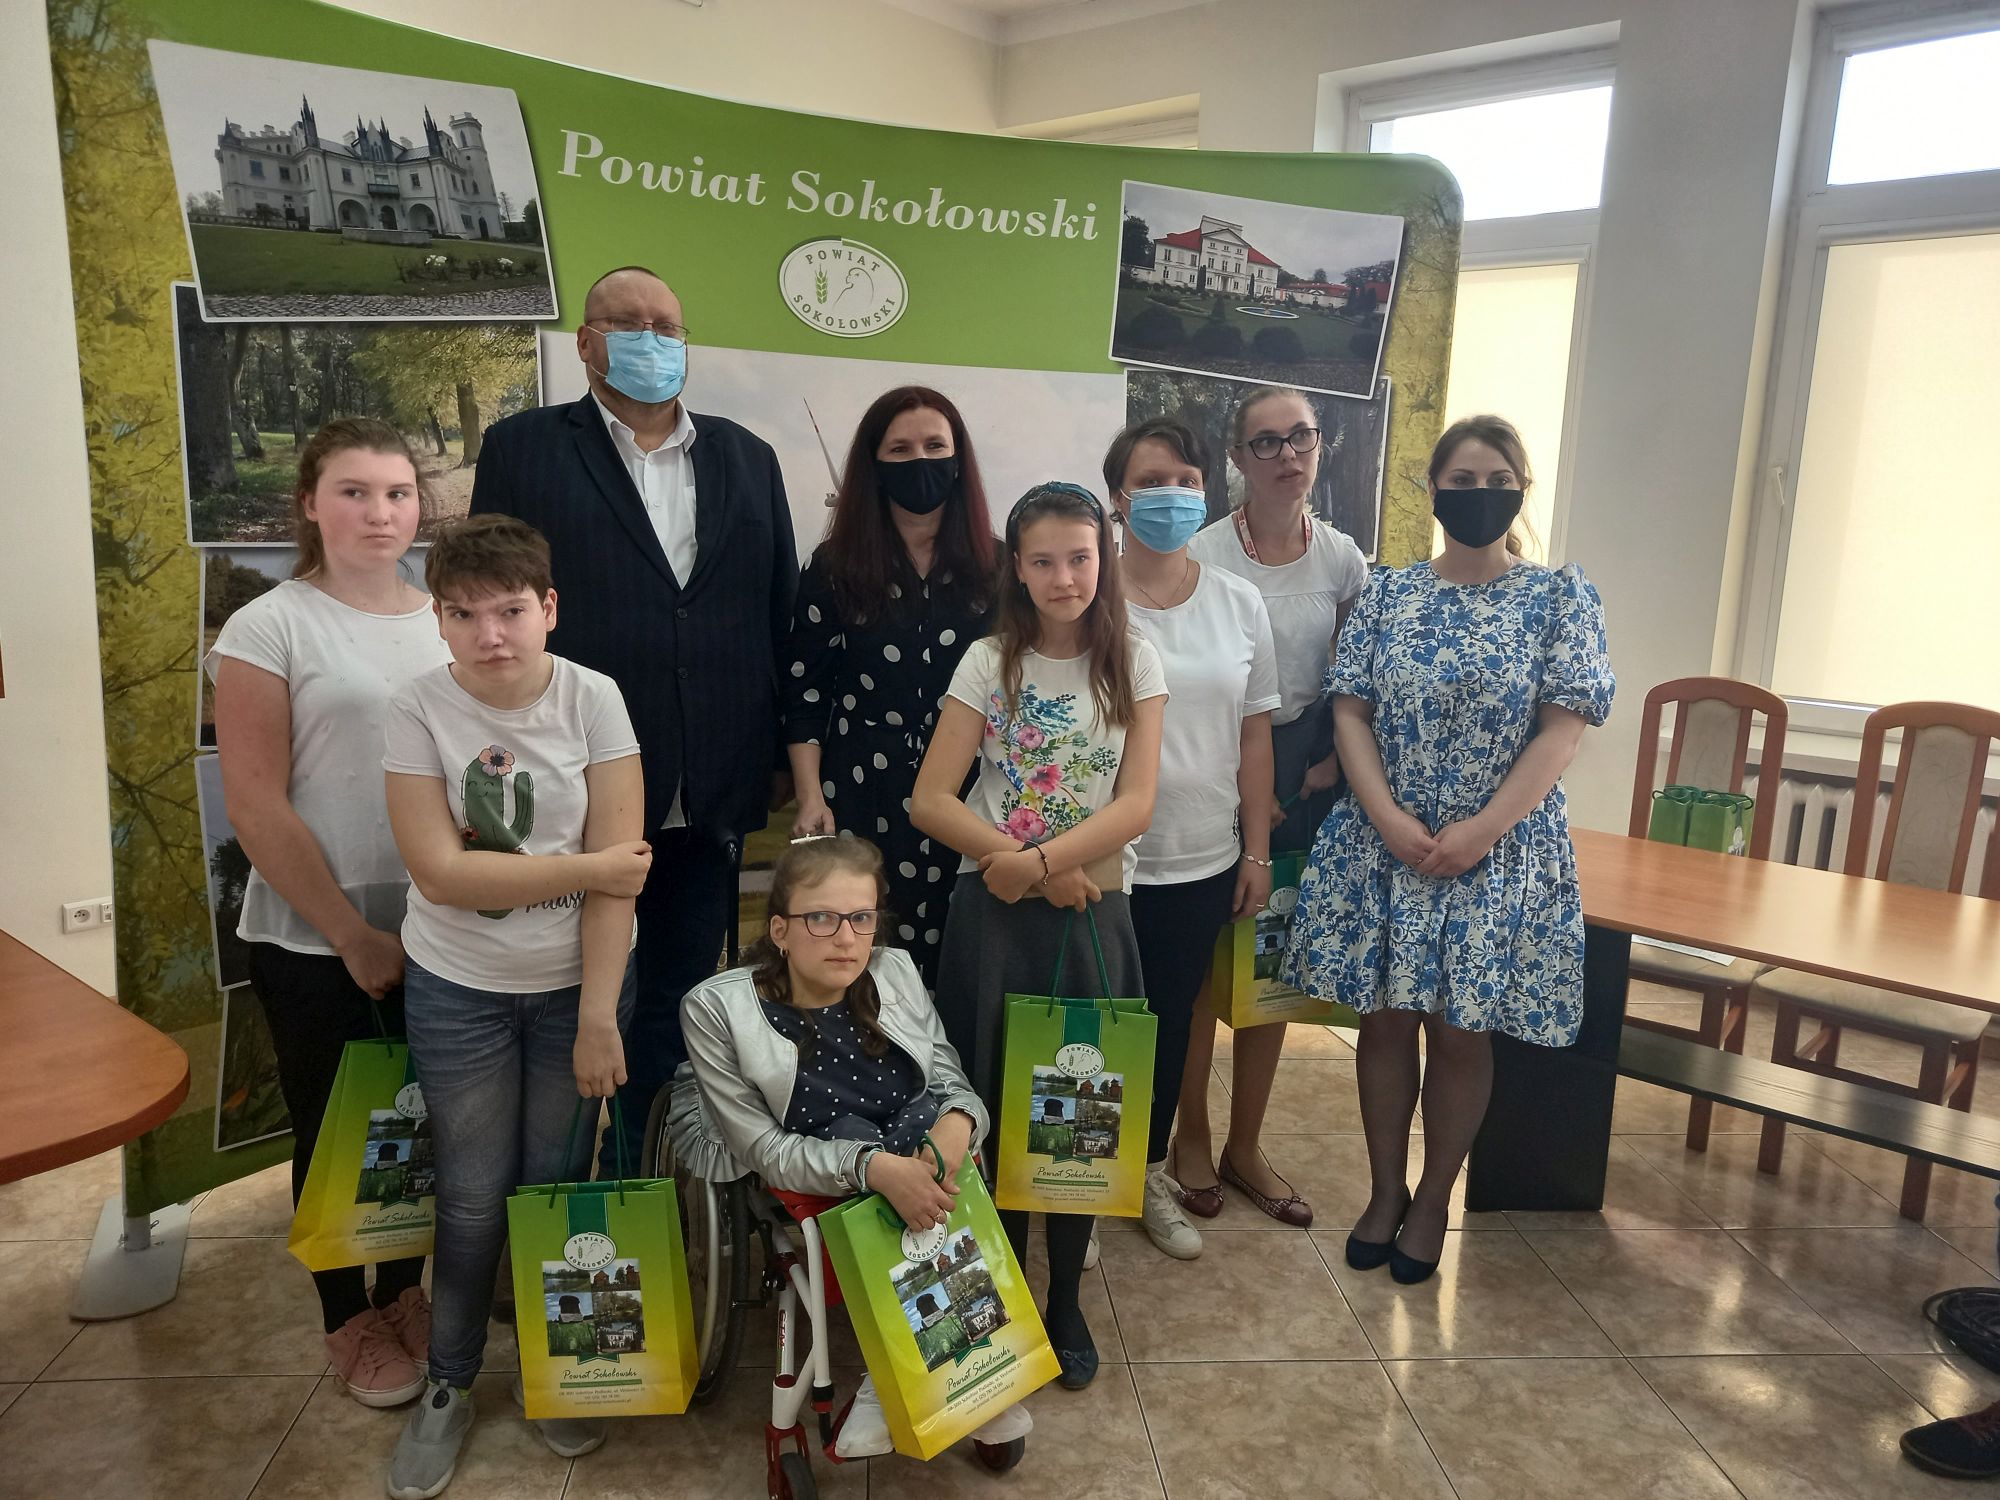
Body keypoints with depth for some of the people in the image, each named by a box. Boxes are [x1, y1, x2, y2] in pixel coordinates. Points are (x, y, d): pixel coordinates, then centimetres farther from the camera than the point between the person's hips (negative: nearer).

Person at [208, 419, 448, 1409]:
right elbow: (256, 808, -11)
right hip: (317, 945, -3)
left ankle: (406, 1290, 37)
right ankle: (350, 1321, 33)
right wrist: (355, 935, -11)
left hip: (437, 933, 4)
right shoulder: (269, 628, -8)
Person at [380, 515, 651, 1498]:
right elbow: (439, 869, -17)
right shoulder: (418, 709, -11)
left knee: (558, 1185, 11)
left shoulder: (592, 698, -12)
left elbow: (620, 866, -14)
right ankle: (448, 1386, 34)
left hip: (578, 982, 0)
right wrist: (587, 868, -18)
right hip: (457, 992, 0)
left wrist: (598, 1019, -15)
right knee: (472, 1197, 10)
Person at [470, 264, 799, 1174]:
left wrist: (783, 755, 7)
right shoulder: (524, 449, 1)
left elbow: (780, 614, 10)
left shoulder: (747, 460, 11)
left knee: (676, 1009, 15)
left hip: (709, 804, 3)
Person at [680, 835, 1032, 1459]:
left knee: (927, 1111, -27)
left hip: (914, 1169, 3)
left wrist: (956, 1123, -25)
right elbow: (761, 1147, -15)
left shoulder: (897, 972, -1)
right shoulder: (716, 1008, -12)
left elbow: (955, 1085, 1)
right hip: (815, 1196, -3)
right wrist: (873, 1167, -32)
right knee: (856, 1132, -30)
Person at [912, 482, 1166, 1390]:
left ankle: (1066, 1302, 27)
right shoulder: (990, 663, -1)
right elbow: (930, 801, -7)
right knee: (993, 1103, 6)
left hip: (1093, 912, 0)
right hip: (994, 911, 0)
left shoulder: (1134, 664, 1)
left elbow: (1135, 804, -8)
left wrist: (1042, 860, -20)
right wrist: (1031, 868, -15)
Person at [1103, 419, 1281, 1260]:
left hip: (1203, 865, 4)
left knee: (1173, 1024, 17)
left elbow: (1254, 734, 7)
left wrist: (1257, 853, 6)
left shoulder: (1239, 604, 3)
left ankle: (1150, 1172, 37)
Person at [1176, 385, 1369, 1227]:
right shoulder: (1202, 556, -9)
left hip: (1303, 773, 4)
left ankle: (1244, 1147, 26)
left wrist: (1332, 763, -2)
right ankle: (1191, 1134, 26)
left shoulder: (1343, 560, 3)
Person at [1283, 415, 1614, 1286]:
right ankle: (1384, 1192, 28)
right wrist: (1388, 818, -14)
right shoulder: (1387, 595, 4)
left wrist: (1480, 832, -16)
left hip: (1501, 855, -2)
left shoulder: (1562, 599, -2)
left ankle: (1432, 1201, 27)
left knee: (1461, 1032, 7)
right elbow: (1351, 713, 0)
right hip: (1381, 847, 2)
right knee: (1386, 1019, 10)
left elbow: (1562, 730, -8)